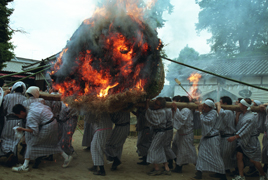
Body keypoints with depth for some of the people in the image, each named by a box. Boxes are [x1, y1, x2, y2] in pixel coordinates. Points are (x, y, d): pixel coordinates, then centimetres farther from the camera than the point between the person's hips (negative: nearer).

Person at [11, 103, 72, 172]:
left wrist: (23, 129, -9)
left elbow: (35, 131, -20)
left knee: (31, 143, -2)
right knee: (52, 143, 24)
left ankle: (25, 166, -1)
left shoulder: (30, 116, -19)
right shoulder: (33, 104, 6)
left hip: (47, 127, -9)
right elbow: (48, 108, 13)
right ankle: (66, 157, 30)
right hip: (53, 122, 9)